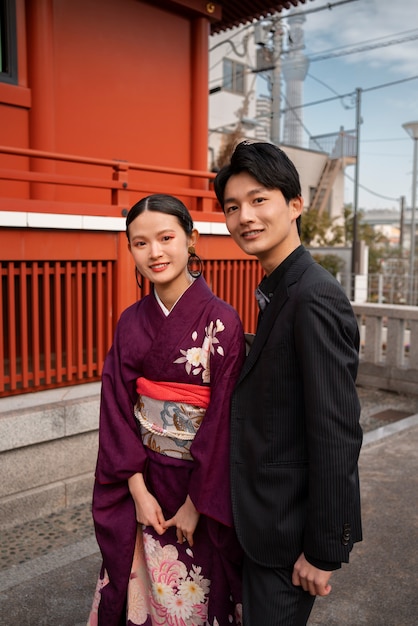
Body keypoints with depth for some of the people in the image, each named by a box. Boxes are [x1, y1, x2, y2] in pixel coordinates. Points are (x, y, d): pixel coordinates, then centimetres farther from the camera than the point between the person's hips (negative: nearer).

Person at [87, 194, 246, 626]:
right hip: (141, 482, 4)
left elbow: (224, 417, -16)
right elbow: (117, 408, -2)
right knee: (142, 586, 19)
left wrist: (196, 503, -12)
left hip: (200, 483, -3)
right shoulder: (131, 322, -2)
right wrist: (138, 490, -8)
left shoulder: (220, 321, -16)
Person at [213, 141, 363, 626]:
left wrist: (324, 550, -19)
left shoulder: (316, 299, -25)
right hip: (264, 513, 9)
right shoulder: (279, 291, 5)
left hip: (290, 527, -9)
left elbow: (336, 436, -25)